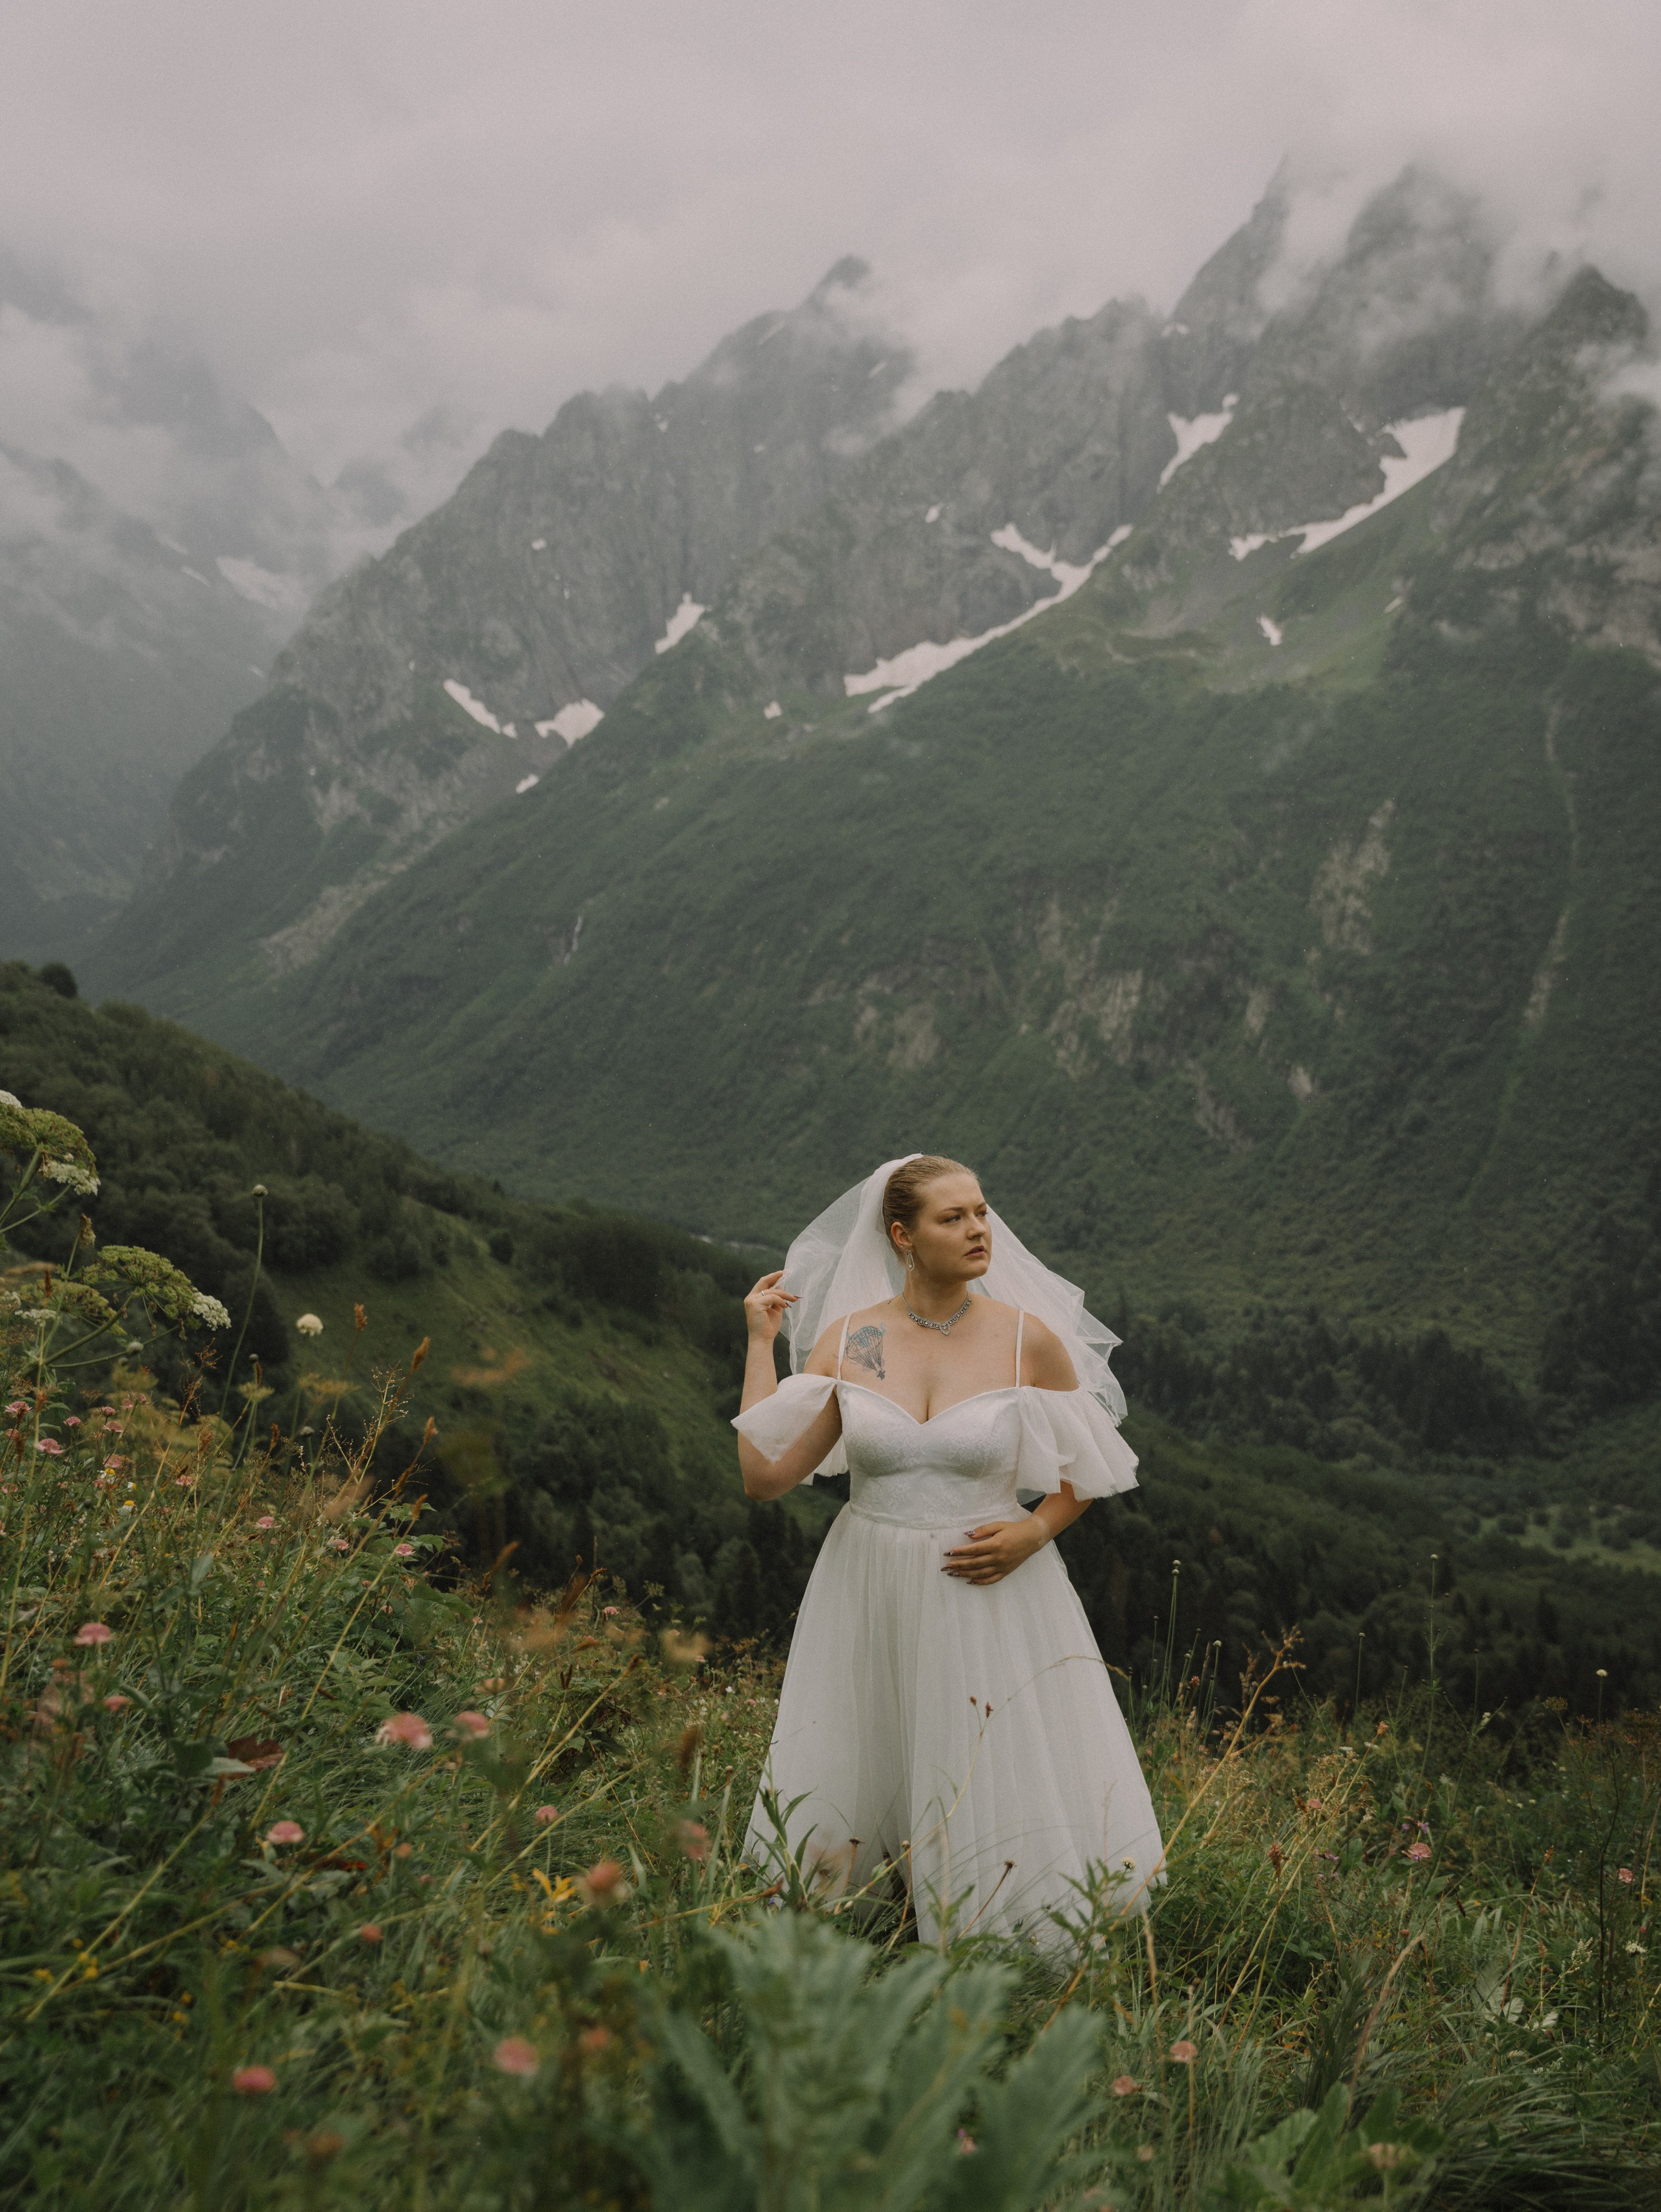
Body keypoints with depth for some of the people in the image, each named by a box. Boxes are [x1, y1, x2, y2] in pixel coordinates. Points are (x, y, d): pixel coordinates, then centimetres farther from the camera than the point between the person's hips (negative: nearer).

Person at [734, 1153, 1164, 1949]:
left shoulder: (1028, 1339, -6)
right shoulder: (846, 1340, -3)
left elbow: (1089, 1466, 7)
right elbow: (766, 1473, -9)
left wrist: (1035, 1531, -11)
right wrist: (760, 1342, -5)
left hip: (990, 1594, -1)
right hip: (870, 1593, 2)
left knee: (1020, 1811, 3)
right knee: (830, 1830, 11)